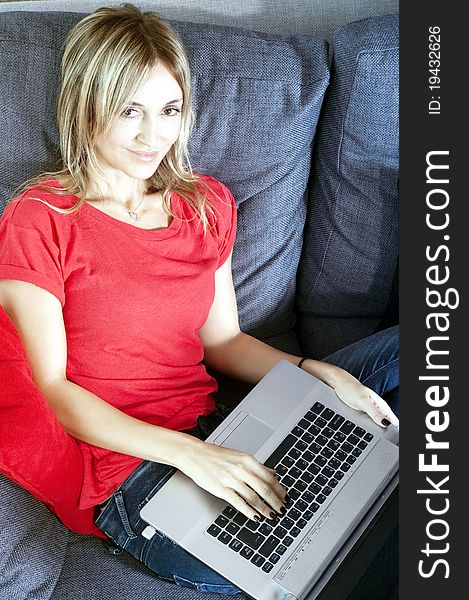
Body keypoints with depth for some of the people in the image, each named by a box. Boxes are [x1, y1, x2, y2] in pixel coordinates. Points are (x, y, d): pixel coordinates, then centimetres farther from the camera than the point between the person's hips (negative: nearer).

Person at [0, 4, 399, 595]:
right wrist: (190, 453, -22)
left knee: (399, 350, 2)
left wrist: (319, 372, -4)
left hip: (215, 432, 7)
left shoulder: (207, 203, 9)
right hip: (123, 468, -6)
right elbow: (51, 389, -11)